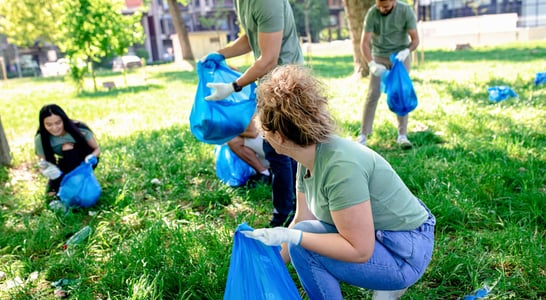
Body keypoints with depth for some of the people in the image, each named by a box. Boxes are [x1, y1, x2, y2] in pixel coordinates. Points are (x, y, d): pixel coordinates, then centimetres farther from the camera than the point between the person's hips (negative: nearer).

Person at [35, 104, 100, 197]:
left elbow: (97, 149, -14)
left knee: (67, 146, -31)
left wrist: (92, 157, -38)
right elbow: (42, 167, -15)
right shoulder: (40, 139, -22)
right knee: (51, 192, -17)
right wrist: (46, 170, -40)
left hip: (84, 162, -3)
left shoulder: (80, 130, -28)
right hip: (65, 165, 3)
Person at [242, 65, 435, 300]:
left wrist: (290, 236, -27)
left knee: (302, 244, -19)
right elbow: (302, 219, 5)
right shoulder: (309, 159, -4)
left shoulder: (341, 166, -30)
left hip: (405, 255, -9)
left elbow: (360, 250, -26)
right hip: (376, 237, 9)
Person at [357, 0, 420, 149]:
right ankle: (363, 135, -5)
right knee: (373, 94, -8)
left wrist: (406, 51, -34)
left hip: (401, 57, 1)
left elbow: (415, 39, -12)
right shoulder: (372, 13, -16)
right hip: (380, 57, -1)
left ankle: (402, 135, 3)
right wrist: (371, 64, -35)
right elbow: (364, 43, -20)